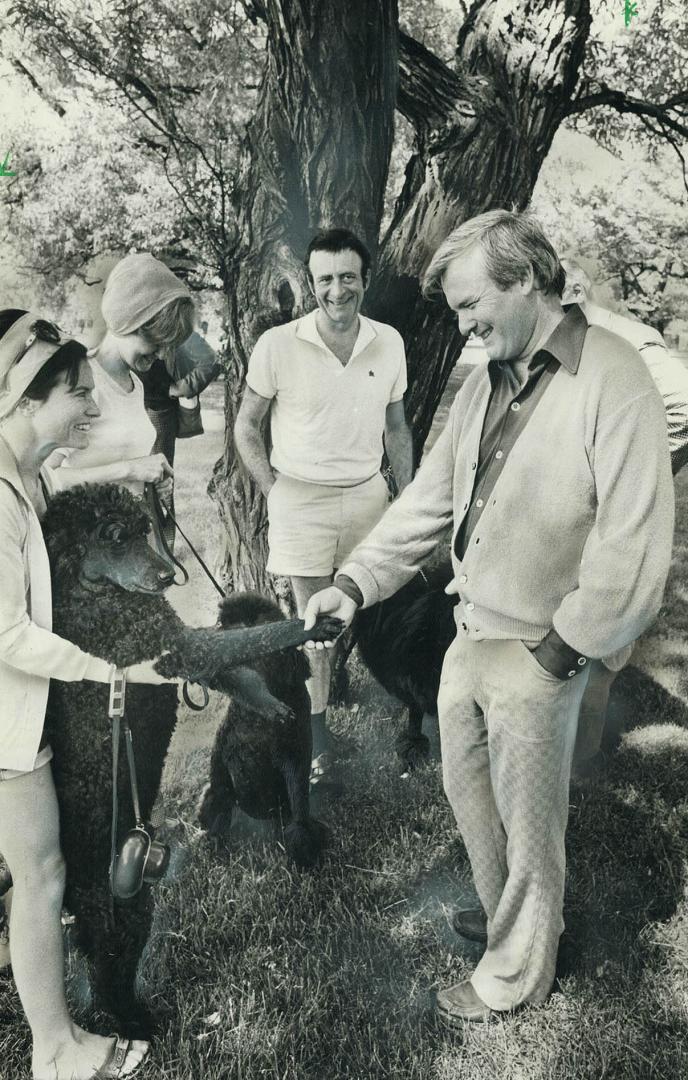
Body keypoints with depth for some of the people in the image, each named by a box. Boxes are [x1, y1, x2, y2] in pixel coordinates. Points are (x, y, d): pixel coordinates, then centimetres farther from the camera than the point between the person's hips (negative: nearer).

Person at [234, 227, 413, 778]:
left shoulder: (389, 343, -1)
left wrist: (407, 497, 9)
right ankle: (317, 725, 23)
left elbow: (396, 427, 10)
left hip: (368, 493, 3)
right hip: (301, 500, -2)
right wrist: (274, 491, -5)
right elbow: (246, 428, 0)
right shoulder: (278, 345, -11)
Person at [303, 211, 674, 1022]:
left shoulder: (612, 382, -17)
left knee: (527, 825, 12)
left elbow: (634, 543, -19)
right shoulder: (484, 383, 6)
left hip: (536, 656, -7)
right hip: (469, 635, 7)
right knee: (467, 789, 24)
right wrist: (355, 582, 0)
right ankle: (504, 914, 51)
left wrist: (560, 650, -15)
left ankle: (515, 975, 37)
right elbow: (427, 499, 8)